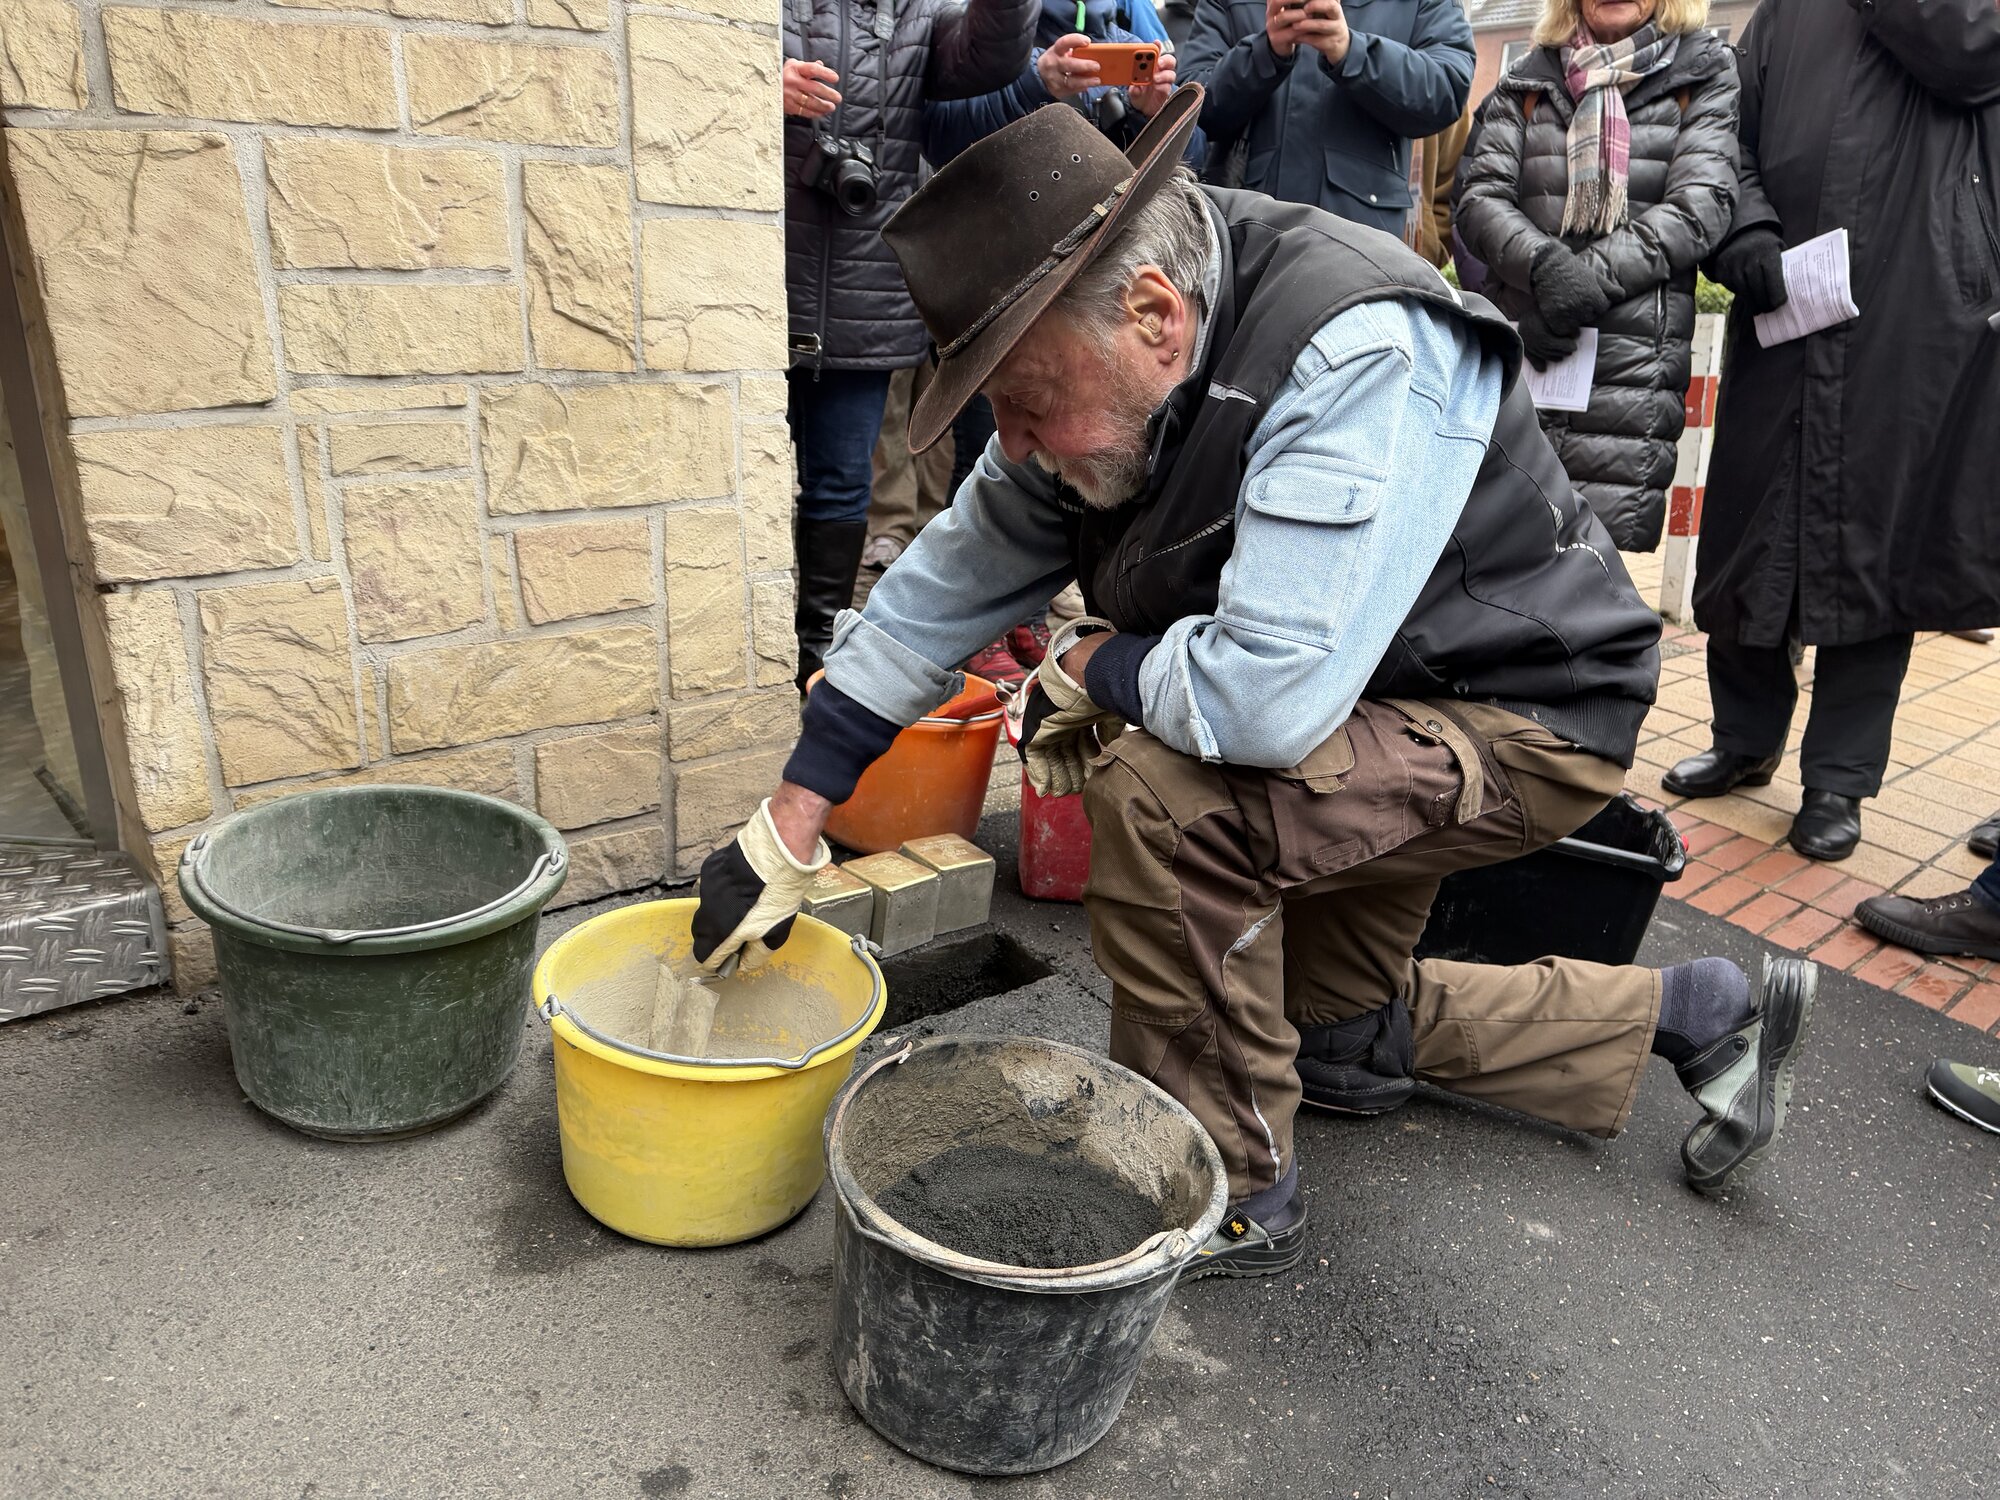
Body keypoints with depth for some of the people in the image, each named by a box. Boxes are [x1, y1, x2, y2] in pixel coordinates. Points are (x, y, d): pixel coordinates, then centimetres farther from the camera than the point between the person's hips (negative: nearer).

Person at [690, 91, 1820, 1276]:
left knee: (1158, 789, -31)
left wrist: (1095, 665, -20)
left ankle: (1235, 1195, -9)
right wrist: (796, 812, -3)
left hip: (1522, 726, -8)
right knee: (1335, 1033, 24)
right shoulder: (1107, 367, -10)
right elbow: (952, 580, -3)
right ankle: (1694, 1013, 35)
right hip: (1369, 717, 9)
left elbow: (1269, 698, -42)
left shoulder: (1362, 357, -34)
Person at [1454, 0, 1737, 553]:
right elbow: (1480, 199, 5)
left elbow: (1701, 206, 0)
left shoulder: (1705, 74, 13)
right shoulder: (1525, 82, 18)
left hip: (1633, 359, -2)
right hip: (1519, 348, 2)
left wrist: (1593, 278, -13)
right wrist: (1545, 263, -15)